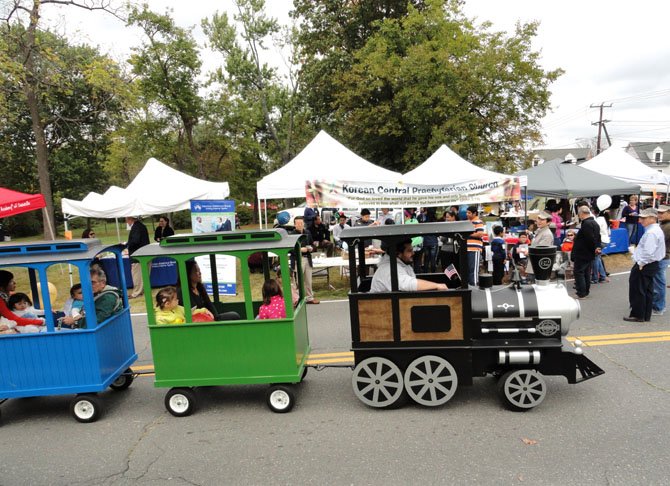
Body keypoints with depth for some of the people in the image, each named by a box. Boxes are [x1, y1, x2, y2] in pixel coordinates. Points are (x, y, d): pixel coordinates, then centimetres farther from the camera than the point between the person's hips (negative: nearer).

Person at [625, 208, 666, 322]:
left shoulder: (651, 233, -21)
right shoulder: (657, 230, 13)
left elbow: (648, 252, -27)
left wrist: (640, 264, -18)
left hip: (644, 266, -10)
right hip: (652, 265, 10)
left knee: (637, 291, -2)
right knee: (647, 291, 15)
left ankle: (637, 315, 5)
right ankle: (646, 315, 22)